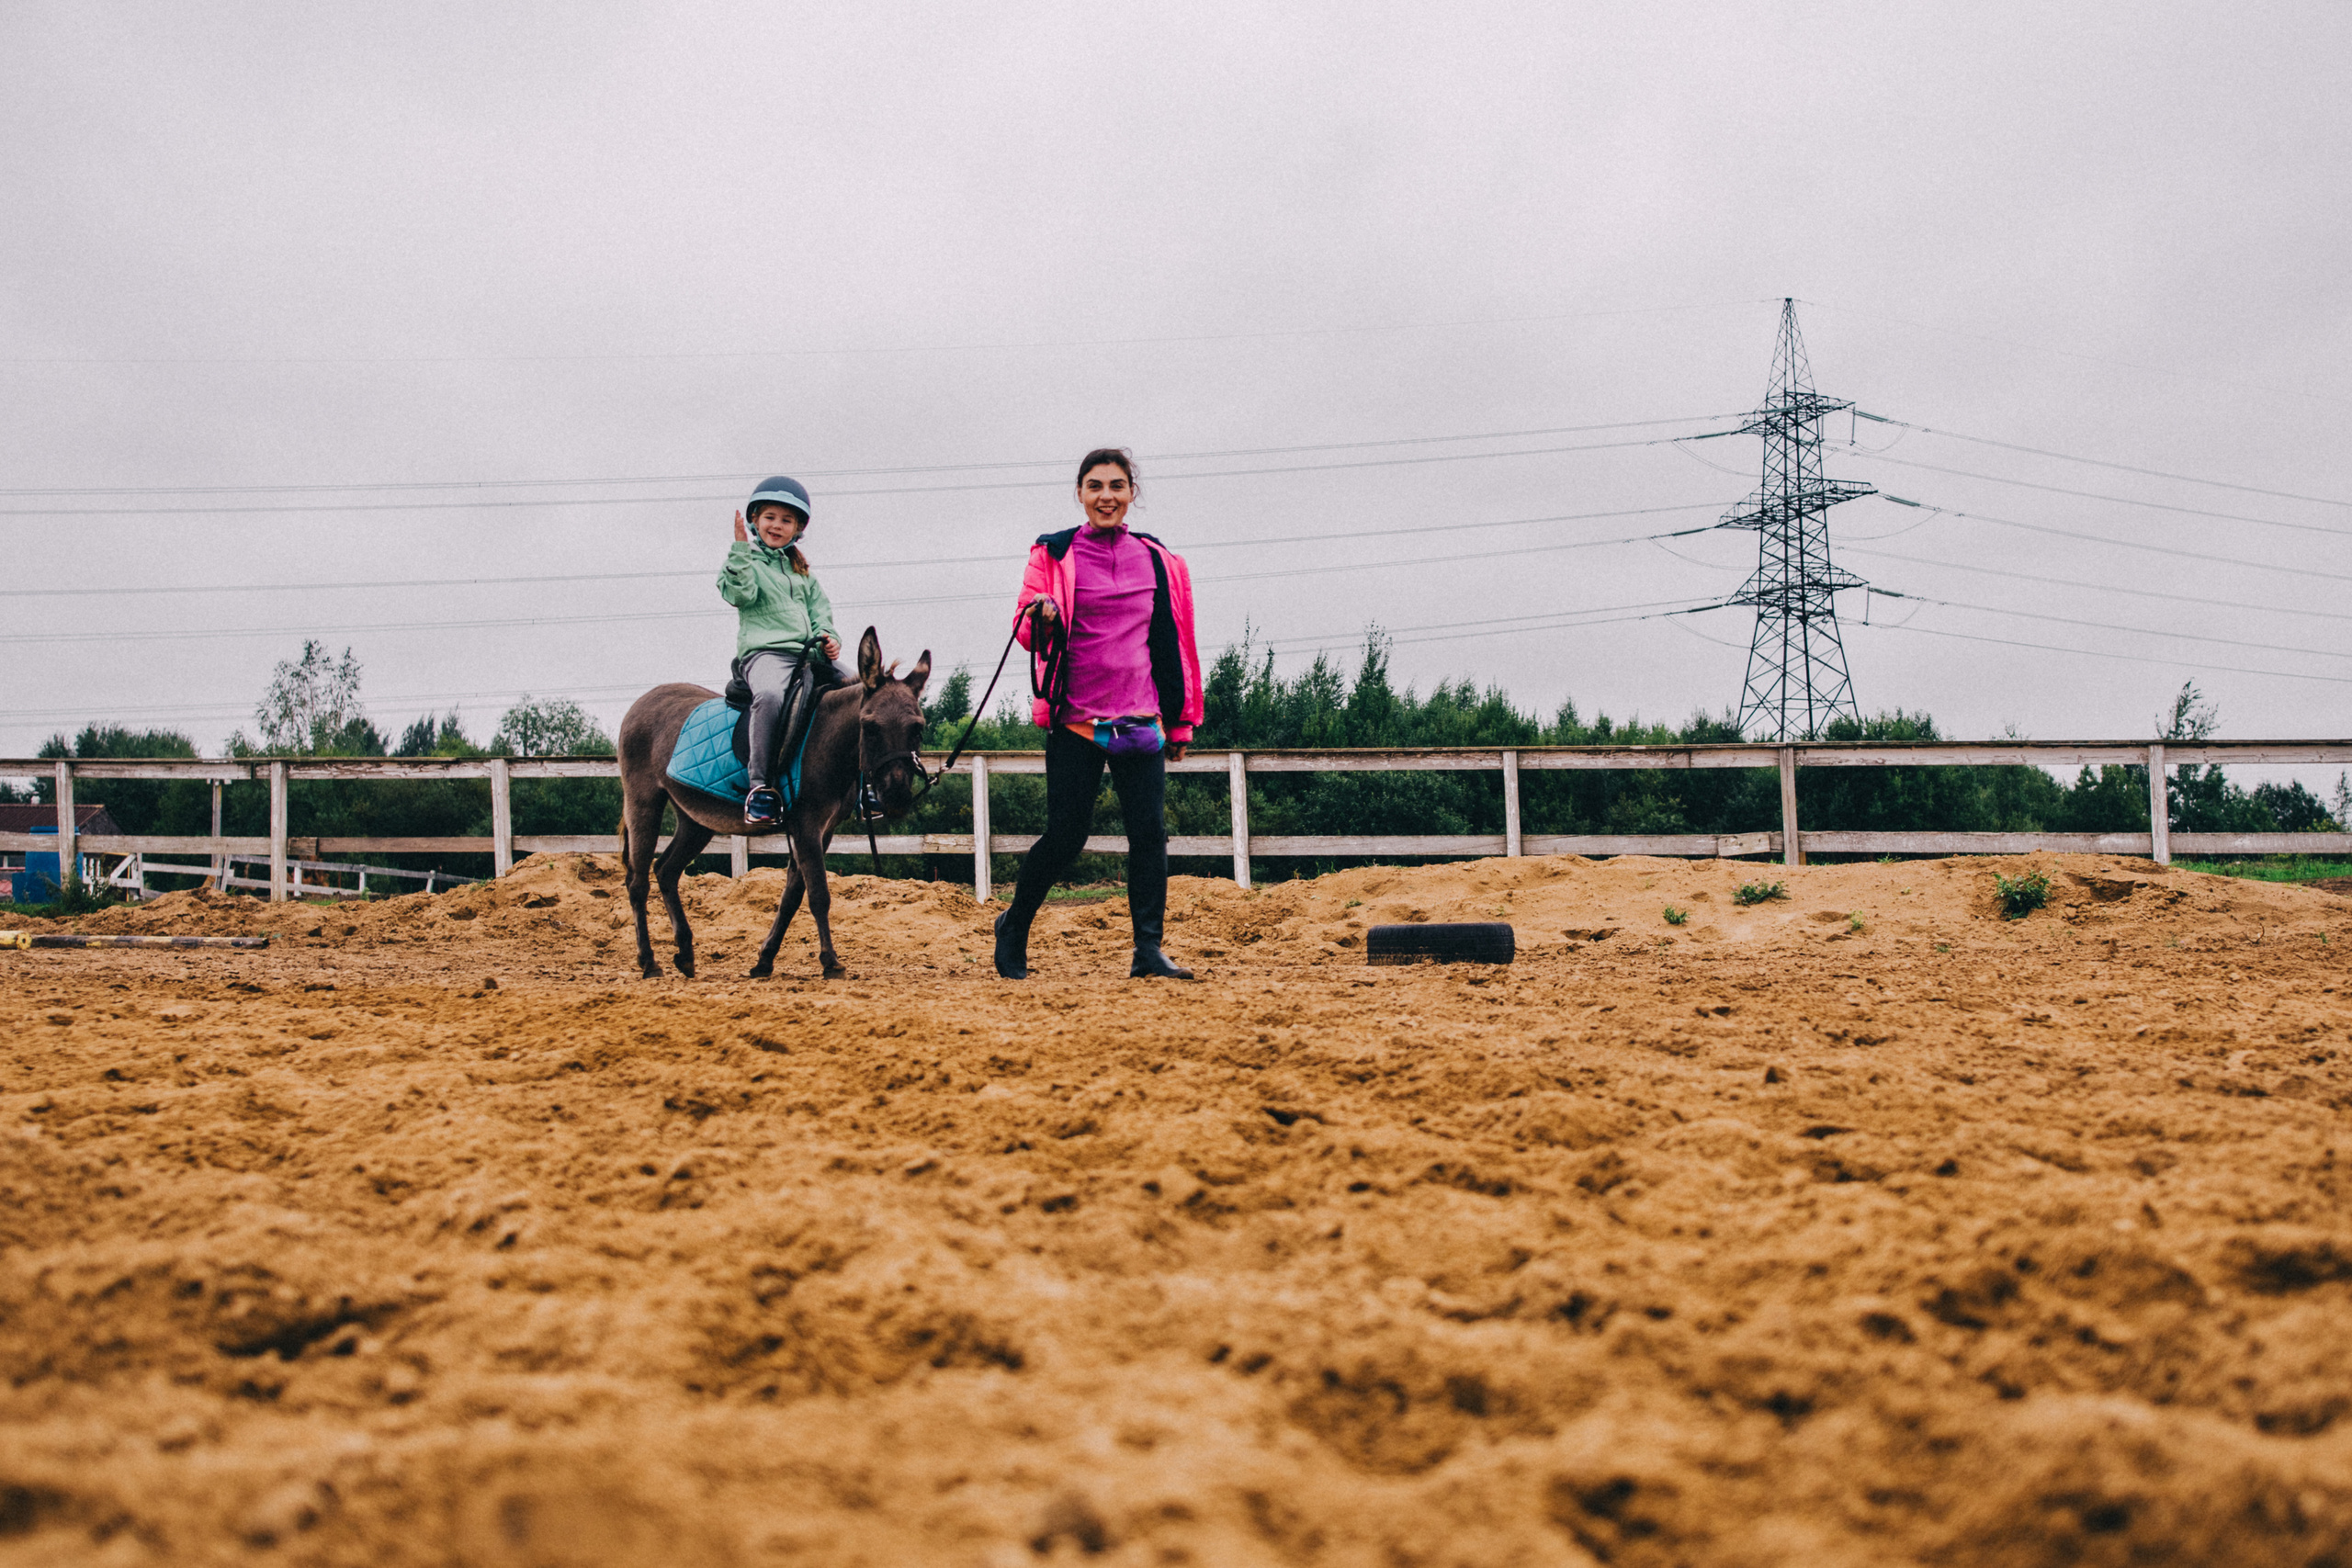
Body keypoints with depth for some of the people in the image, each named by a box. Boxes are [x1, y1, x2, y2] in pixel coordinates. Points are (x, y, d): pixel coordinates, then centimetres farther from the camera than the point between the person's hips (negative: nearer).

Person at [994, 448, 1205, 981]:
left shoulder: (1159, 561, 10)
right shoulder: (1053, 554, 4)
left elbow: (1176, 643, 15)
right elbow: (1025, 626, 3)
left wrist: (1180, 719, 15)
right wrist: (1041, 618, -21)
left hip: (1141, 718, 3)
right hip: (1075, 718, -2)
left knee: (1149, 831, -6)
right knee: (1064, 836, -2)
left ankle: (1149, 948, -3)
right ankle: (1013, 927, 19)